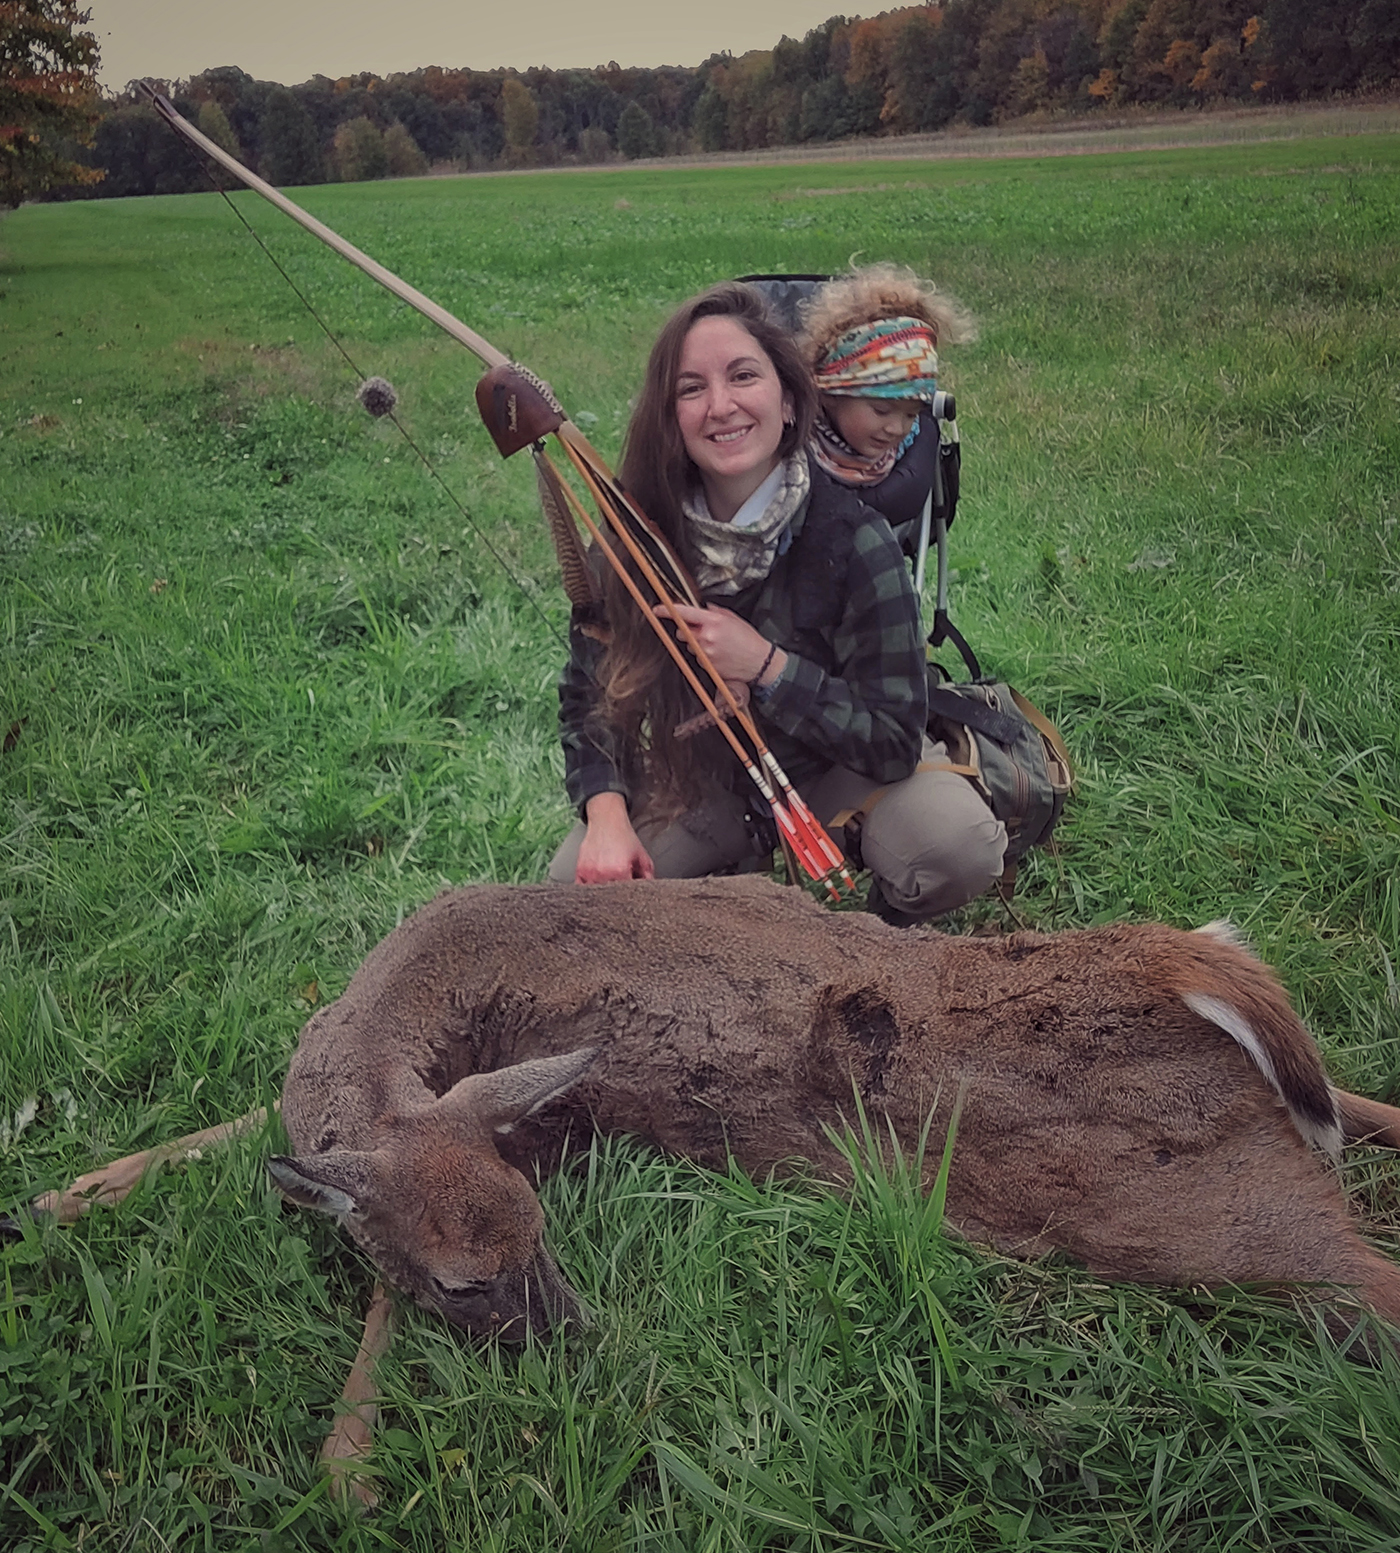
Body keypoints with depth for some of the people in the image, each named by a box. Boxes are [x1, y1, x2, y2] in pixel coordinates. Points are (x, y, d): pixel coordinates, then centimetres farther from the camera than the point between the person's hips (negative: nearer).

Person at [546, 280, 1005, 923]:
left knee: (959, 841, -30)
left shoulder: (853, 537, -24)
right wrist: (607, 815, -24)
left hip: (839, 773, -2)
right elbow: (587, 698, -7)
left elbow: (896, 745, -24)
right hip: (703, 779, 2)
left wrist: (767, 665, -31)